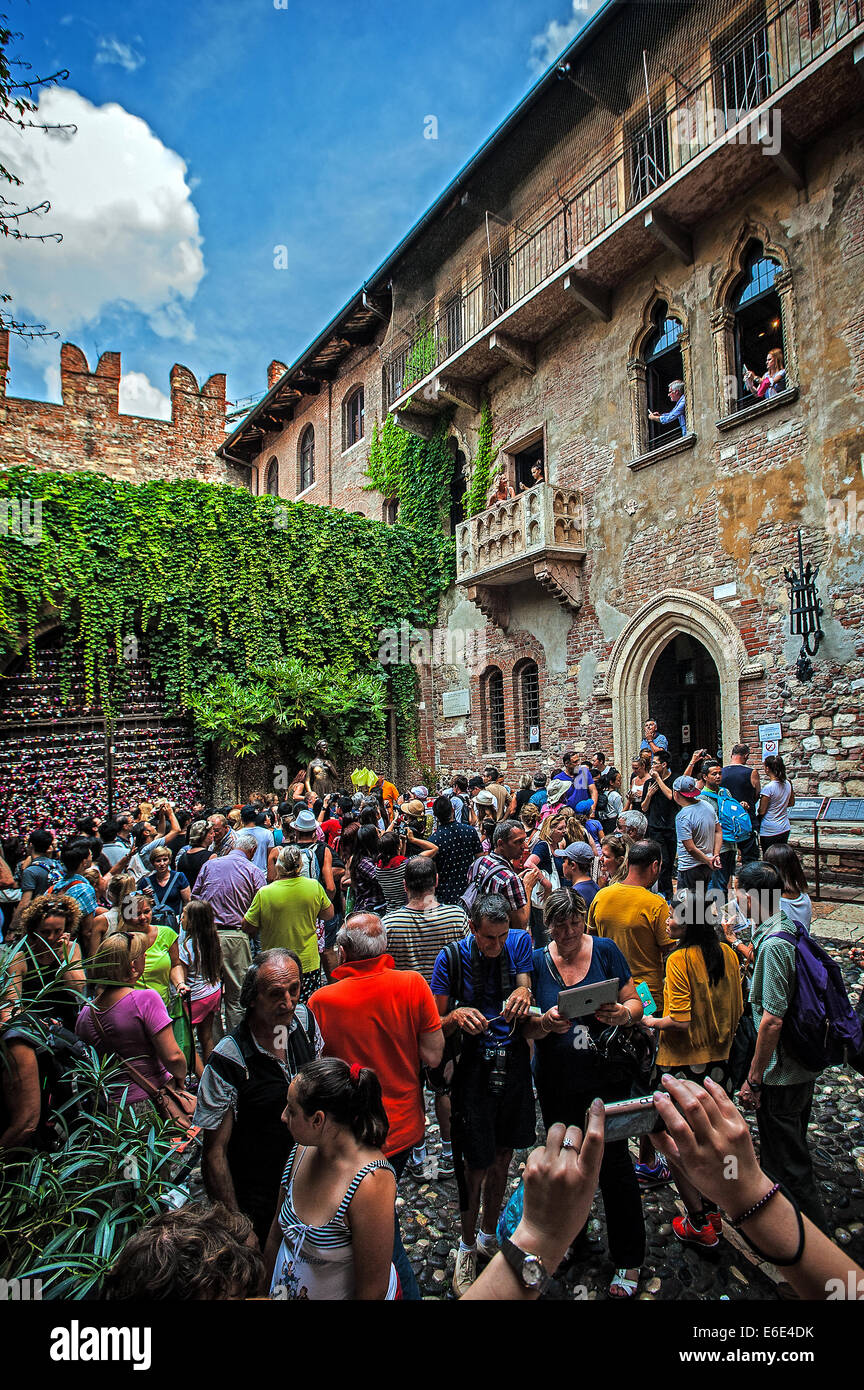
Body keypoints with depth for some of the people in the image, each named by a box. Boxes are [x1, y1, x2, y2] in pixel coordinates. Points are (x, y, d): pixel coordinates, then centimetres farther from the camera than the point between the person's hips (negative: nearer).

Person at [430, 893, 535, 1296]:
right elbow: (435, 1024, -5)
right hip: (475, 1063, -3)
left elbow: (525, 991, -6)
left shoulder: (520, 942, -3)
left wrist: (522, 997, -30)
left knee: (503, 1154, 17)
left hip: (515, 1060, 3)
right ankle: (467, 1247, 28)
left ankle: (489, 1236, 40)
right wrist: (456, 1016, -27)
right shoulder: (452, 957, -11)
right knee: (477, 1163, 3)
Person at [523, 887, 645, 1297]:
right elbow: (526, 1028, -3)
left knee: (613, 1162, 4)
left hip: (607, 1076, -2)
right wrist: (546, 1023, -25)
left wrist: (622, 1014, -24)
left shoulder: (605, 951, -6)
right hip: (557, 1082, 2)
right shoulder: (537, 962, -4)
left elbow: (635, 1004, -1)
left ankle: (628, 1259, 25)